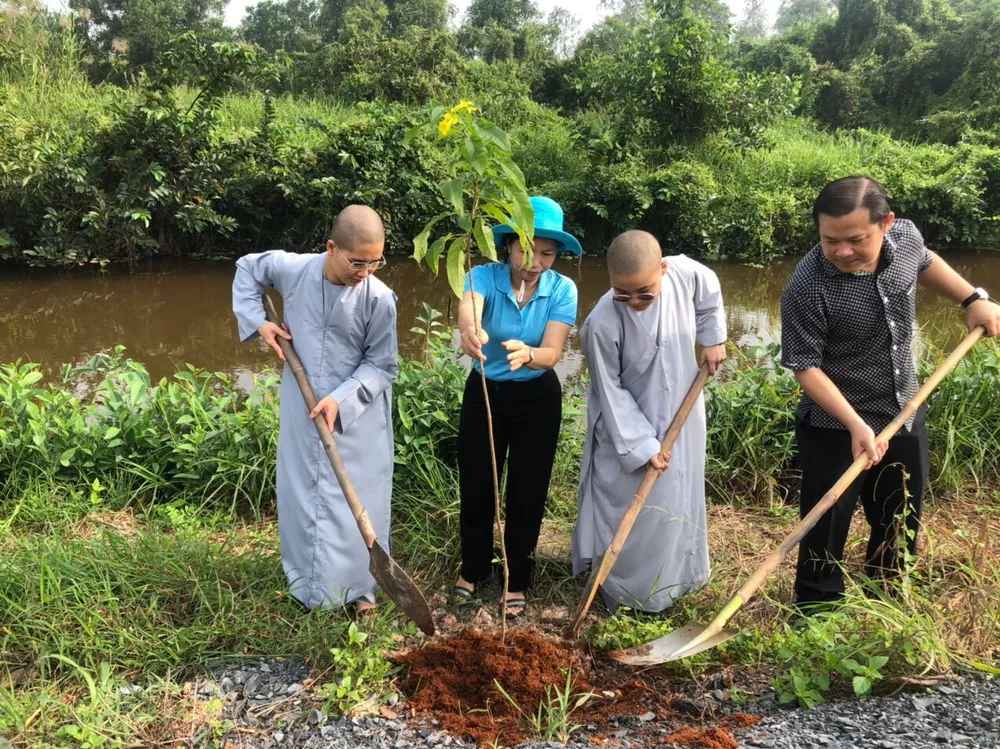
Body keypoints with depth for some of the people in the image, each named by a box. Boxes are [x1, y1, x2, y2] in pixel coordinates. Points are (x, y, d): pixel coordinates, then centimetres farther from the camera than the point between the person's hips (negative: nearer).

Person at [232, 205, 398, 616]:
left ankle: (358, 586, 21)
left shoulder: (379, 298, -18)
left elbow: (381, 365, -9)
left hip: (358, 416, -2)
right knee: (301, 493, 14)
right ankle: (308, 582, 32)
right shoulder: (292, 269, -12)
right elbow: (247, 269, 10)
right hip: (300, 409, 3)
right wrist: (258, 322, -1)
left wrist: (342, 399, -21)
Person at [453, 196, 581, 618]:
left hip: (537, 400, 0)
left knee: (527, 493, 6)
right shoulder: (484, 276, -19)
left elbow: (553, 352, -27)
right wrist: (470, 329, -68)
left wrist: (527, 354, -51)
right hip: (484, 394, 0)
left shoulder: (562, 290, -16)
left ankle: (517, 581, 26)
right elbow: (467, 308, -43)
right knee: (475, 487, 9)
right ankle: (474, 568, 34)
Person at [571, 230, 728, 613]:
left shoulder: (687, 273, -21)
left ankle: (674, 578, 43)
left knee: (679, 499, 21)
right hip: (627, 424, -4)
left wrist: (713, 338, 5)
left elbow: (710, 295, 6)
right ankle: (625, 589, 27)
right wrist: (642, 444, -19)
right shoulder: (602, 324, -31)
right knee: (627, 510, 6)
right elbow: (610, 391, -20)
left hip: (681, 417, 5)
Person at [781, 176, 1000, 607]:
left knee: (901, 522, 22)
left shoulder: (905, 236, -11)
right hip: (835, 428, -6)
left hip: (906, 414, 6)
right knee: (825, 533, 4)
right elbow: (805, 365, -23)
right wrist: (856, 425, -29)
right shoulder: (807, 288, -30)